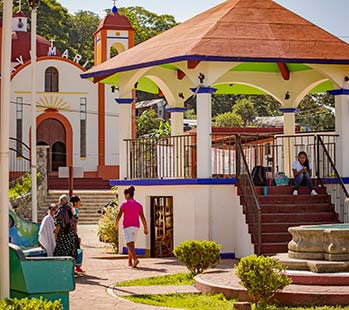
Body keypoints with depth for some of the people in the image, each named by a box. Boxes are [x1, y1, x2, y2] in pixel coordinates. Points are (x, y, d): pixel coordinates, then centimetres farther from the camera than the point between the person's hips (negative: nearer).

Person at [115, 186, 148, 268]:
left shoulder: (124, 204, -7)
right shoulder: (138, 204, 4)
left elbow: (119, 216, -6)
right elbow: (143, 217, 0)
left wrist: (116, 224, 12)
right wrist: (145, 229, 2)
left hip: (127, 227, -5)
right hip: (136, 227, 5)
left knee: (129, 245, -9)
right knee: (131, 244, 21)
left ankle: (135, 259, -31)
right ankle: (130, 261, 23)